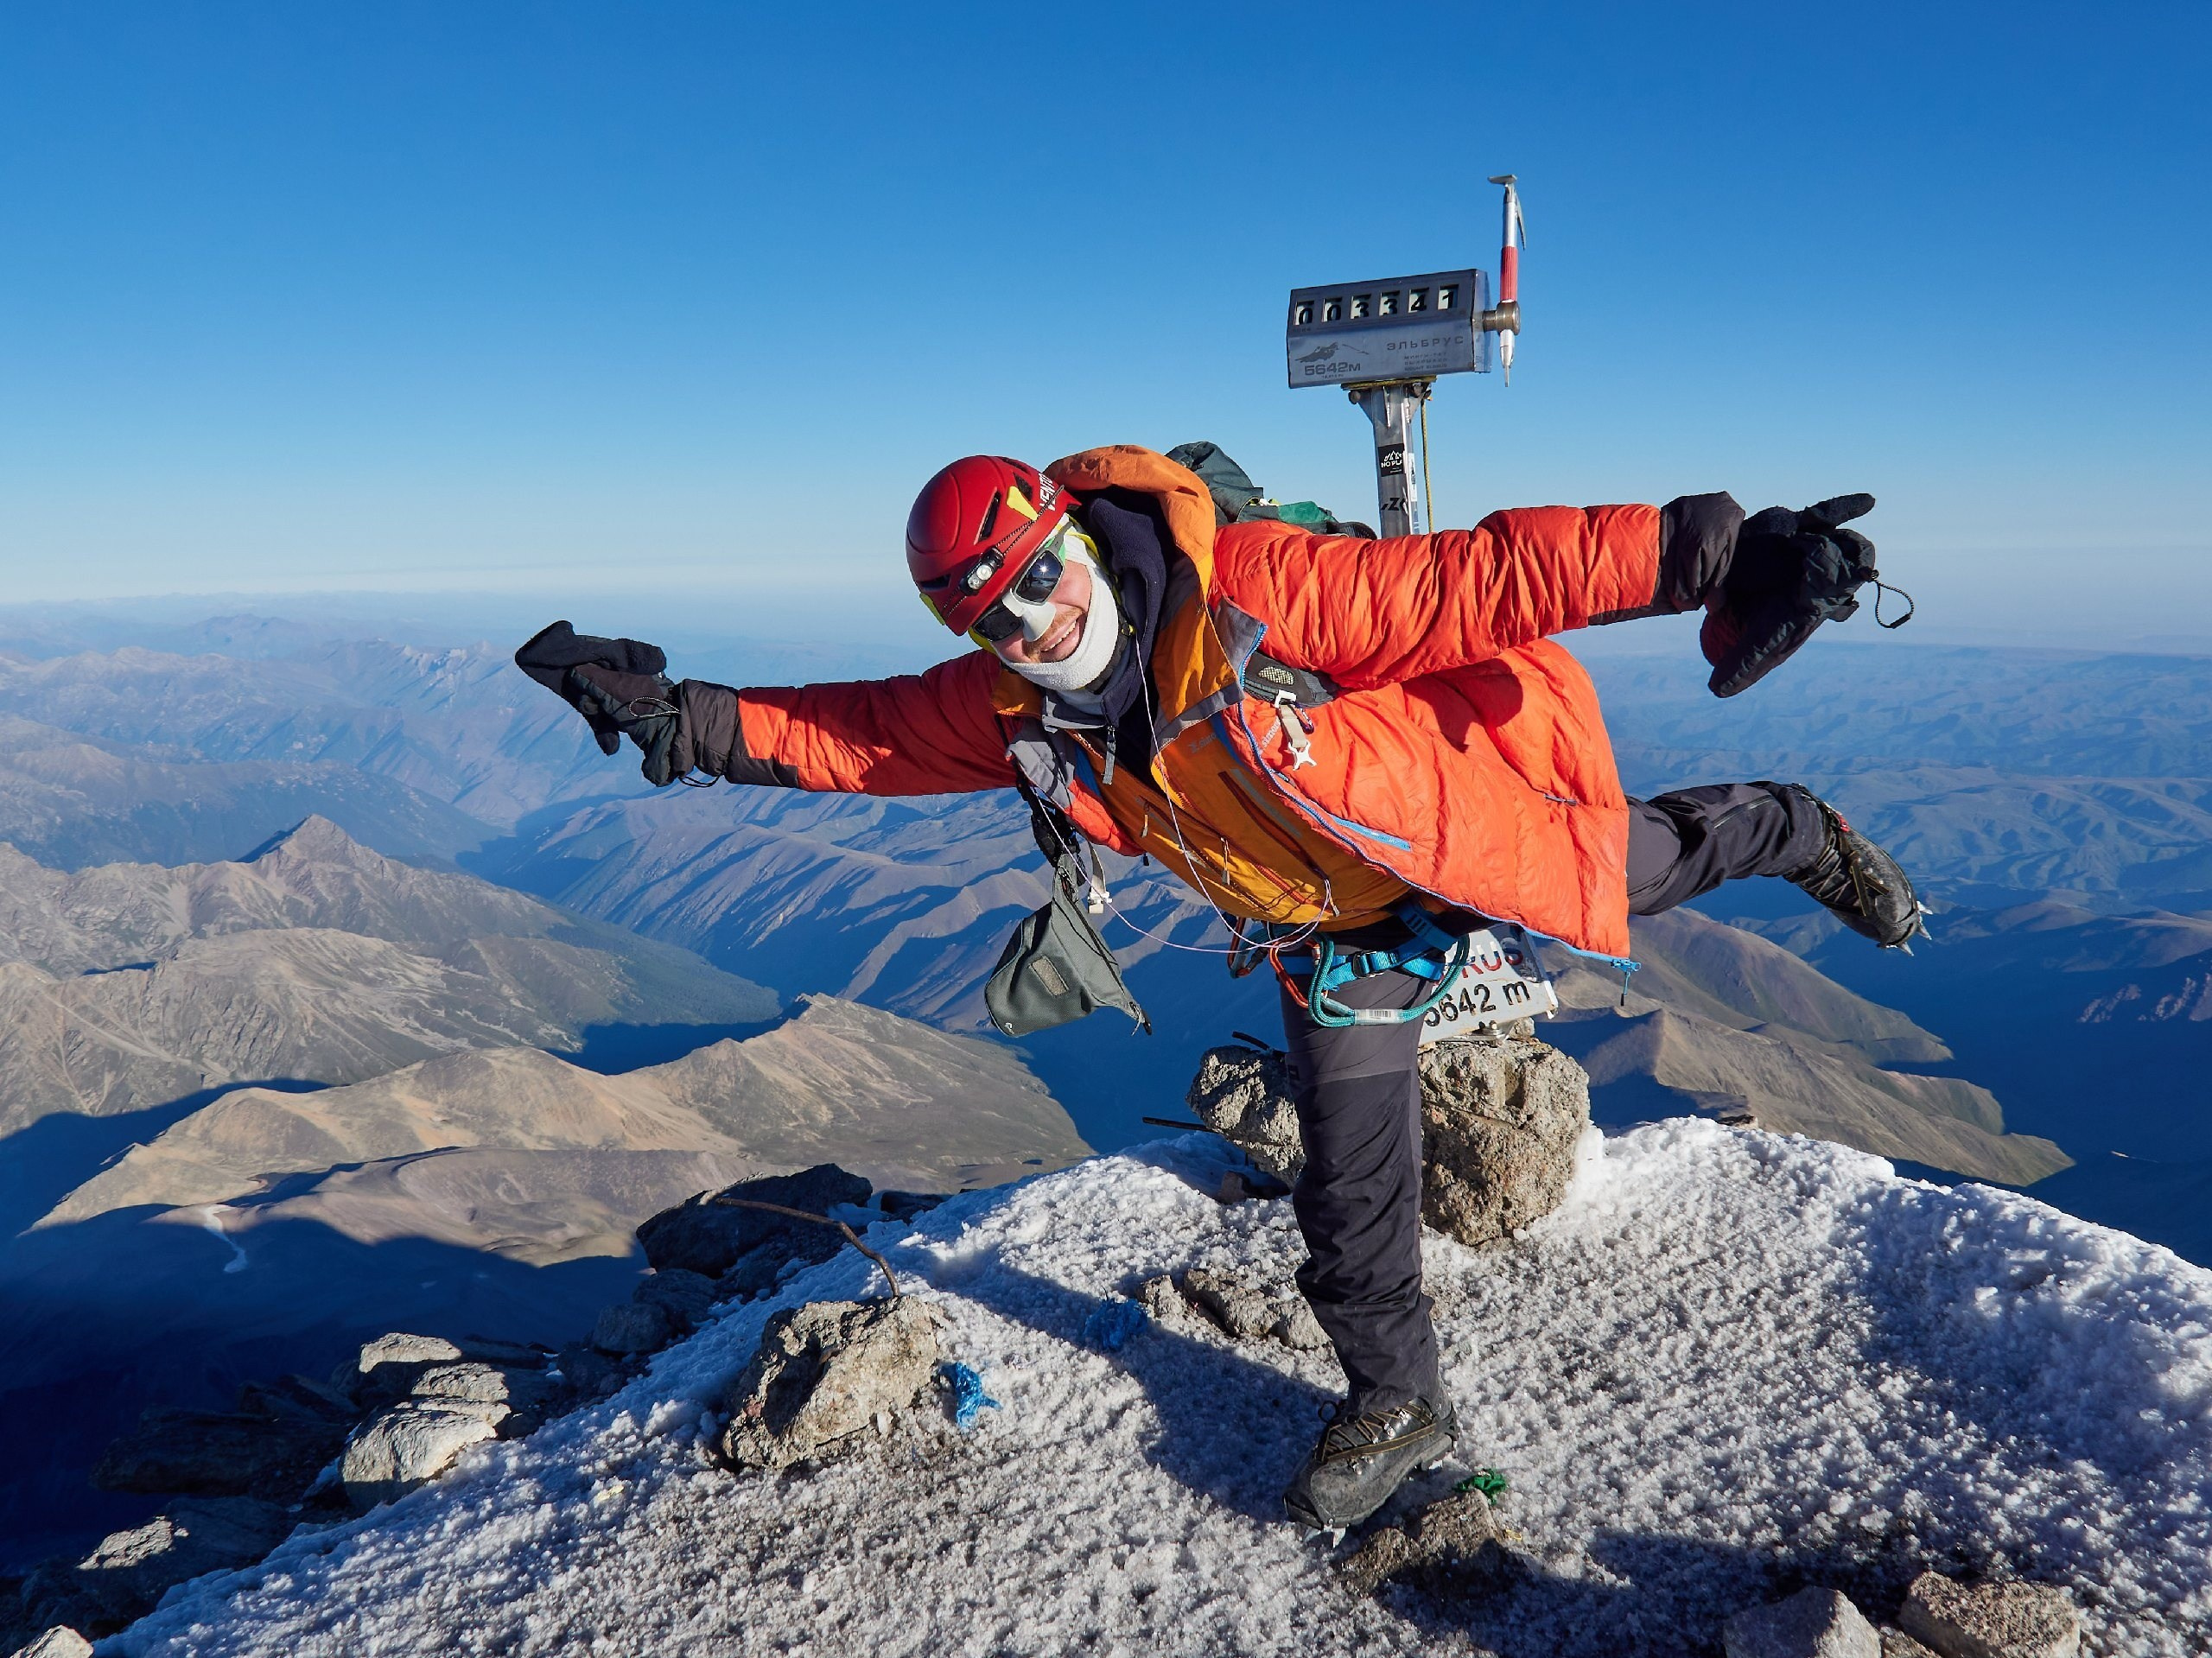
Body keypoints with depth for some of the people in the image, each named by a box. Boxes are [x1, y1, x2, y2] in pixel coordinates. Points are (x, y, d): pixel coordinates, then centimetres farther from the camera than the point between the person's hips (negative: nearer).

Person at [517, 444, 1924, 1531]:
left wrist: (1706, 554, -37)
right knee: (1347, 1188, 9)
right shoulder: (1016, 710, -15)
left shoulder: (1247, 587, -33)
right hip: (1343, 934, 5)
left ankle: (1796, 836, 50)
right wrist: (681, 720, -15)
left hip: (1467, 810, -4)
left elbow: (1475, 581, -34)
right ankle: (1399, 1402, 33)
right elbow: (851, 733, -5)